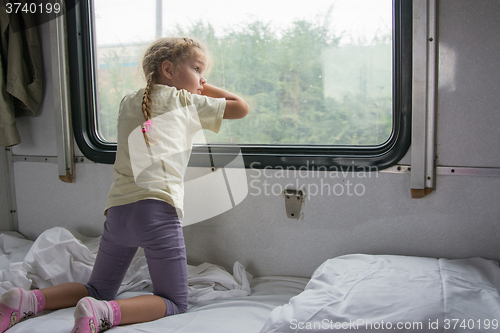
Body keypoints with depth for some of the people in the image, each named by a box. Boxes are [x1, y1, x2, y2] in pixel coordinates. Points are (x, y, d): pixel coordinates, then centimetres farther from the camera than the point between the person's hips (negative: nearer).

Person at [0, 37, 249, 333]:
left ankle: (26, 301, 4)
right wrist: (209, 91, 26)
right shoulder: (186, 102, 8)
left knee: (99, 291, 23)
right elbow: (242, 108, 14)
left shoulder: (129, 102, 22)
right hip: (157, 209, -6)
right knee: (174, 304, 4)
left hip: (117, 209, 6)